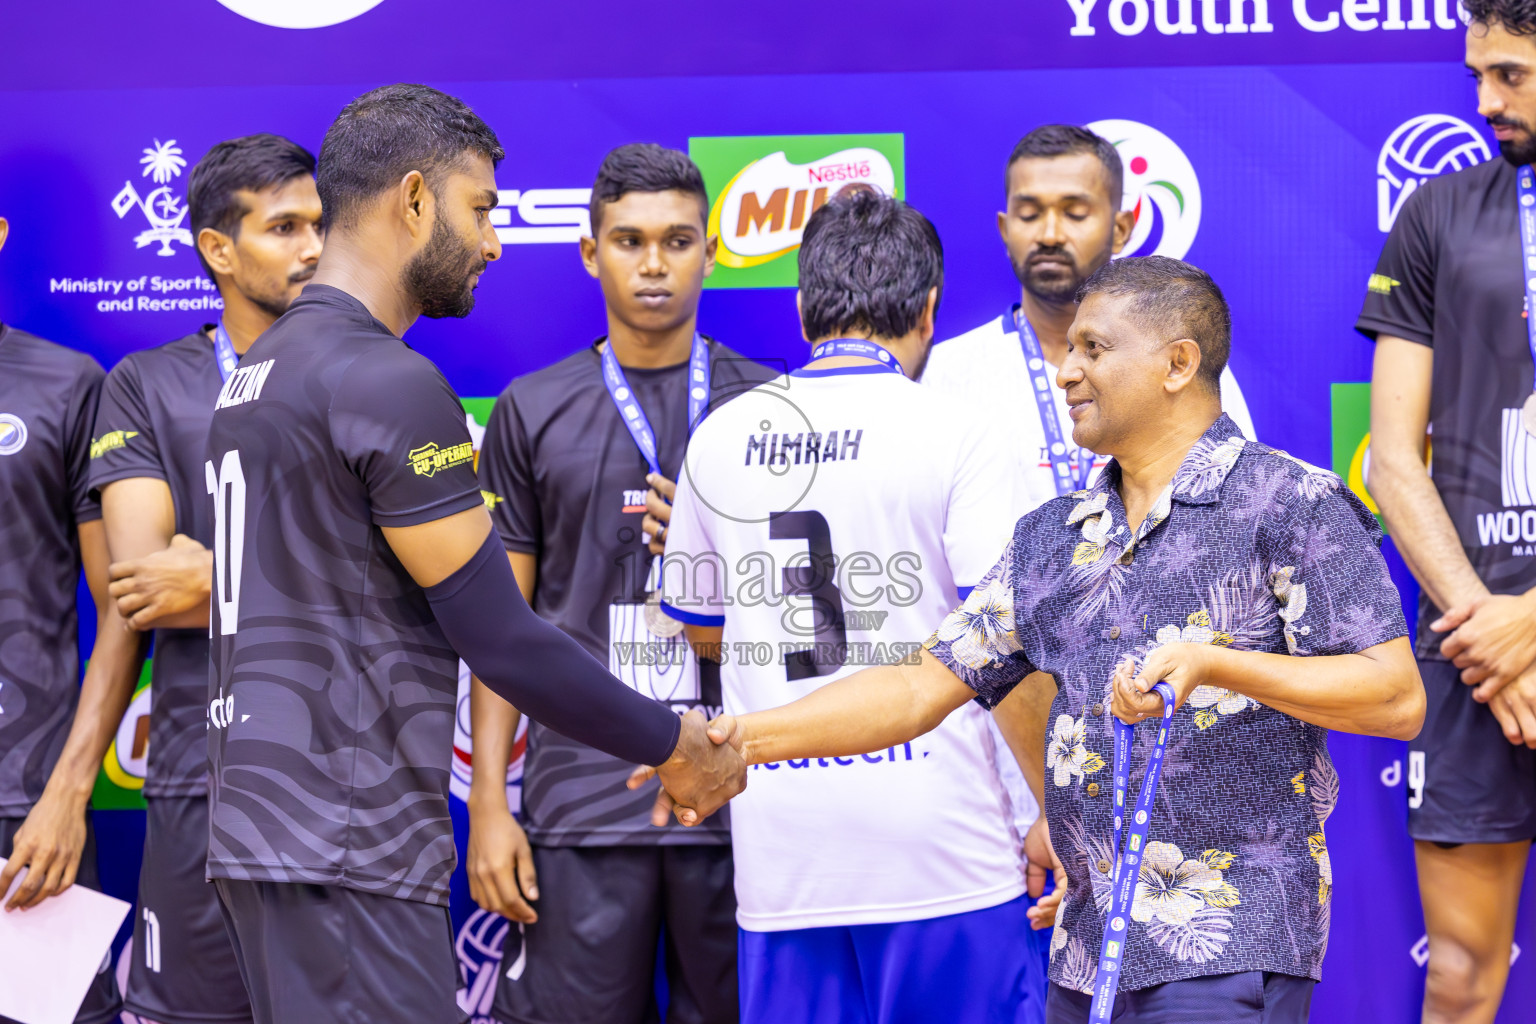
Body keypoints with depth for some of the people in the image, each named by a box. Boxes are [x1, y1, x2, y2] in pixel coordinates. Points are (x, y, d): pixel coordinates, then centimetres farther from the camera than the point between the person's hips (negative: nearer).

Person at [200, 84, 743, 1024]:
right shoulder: (389, 382, -14)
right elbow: (501, 640, -15)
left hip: (263, 825, 10)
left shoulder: (256, 373, 15)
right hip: (345, 843, -10)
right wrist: (673, 746, -3)